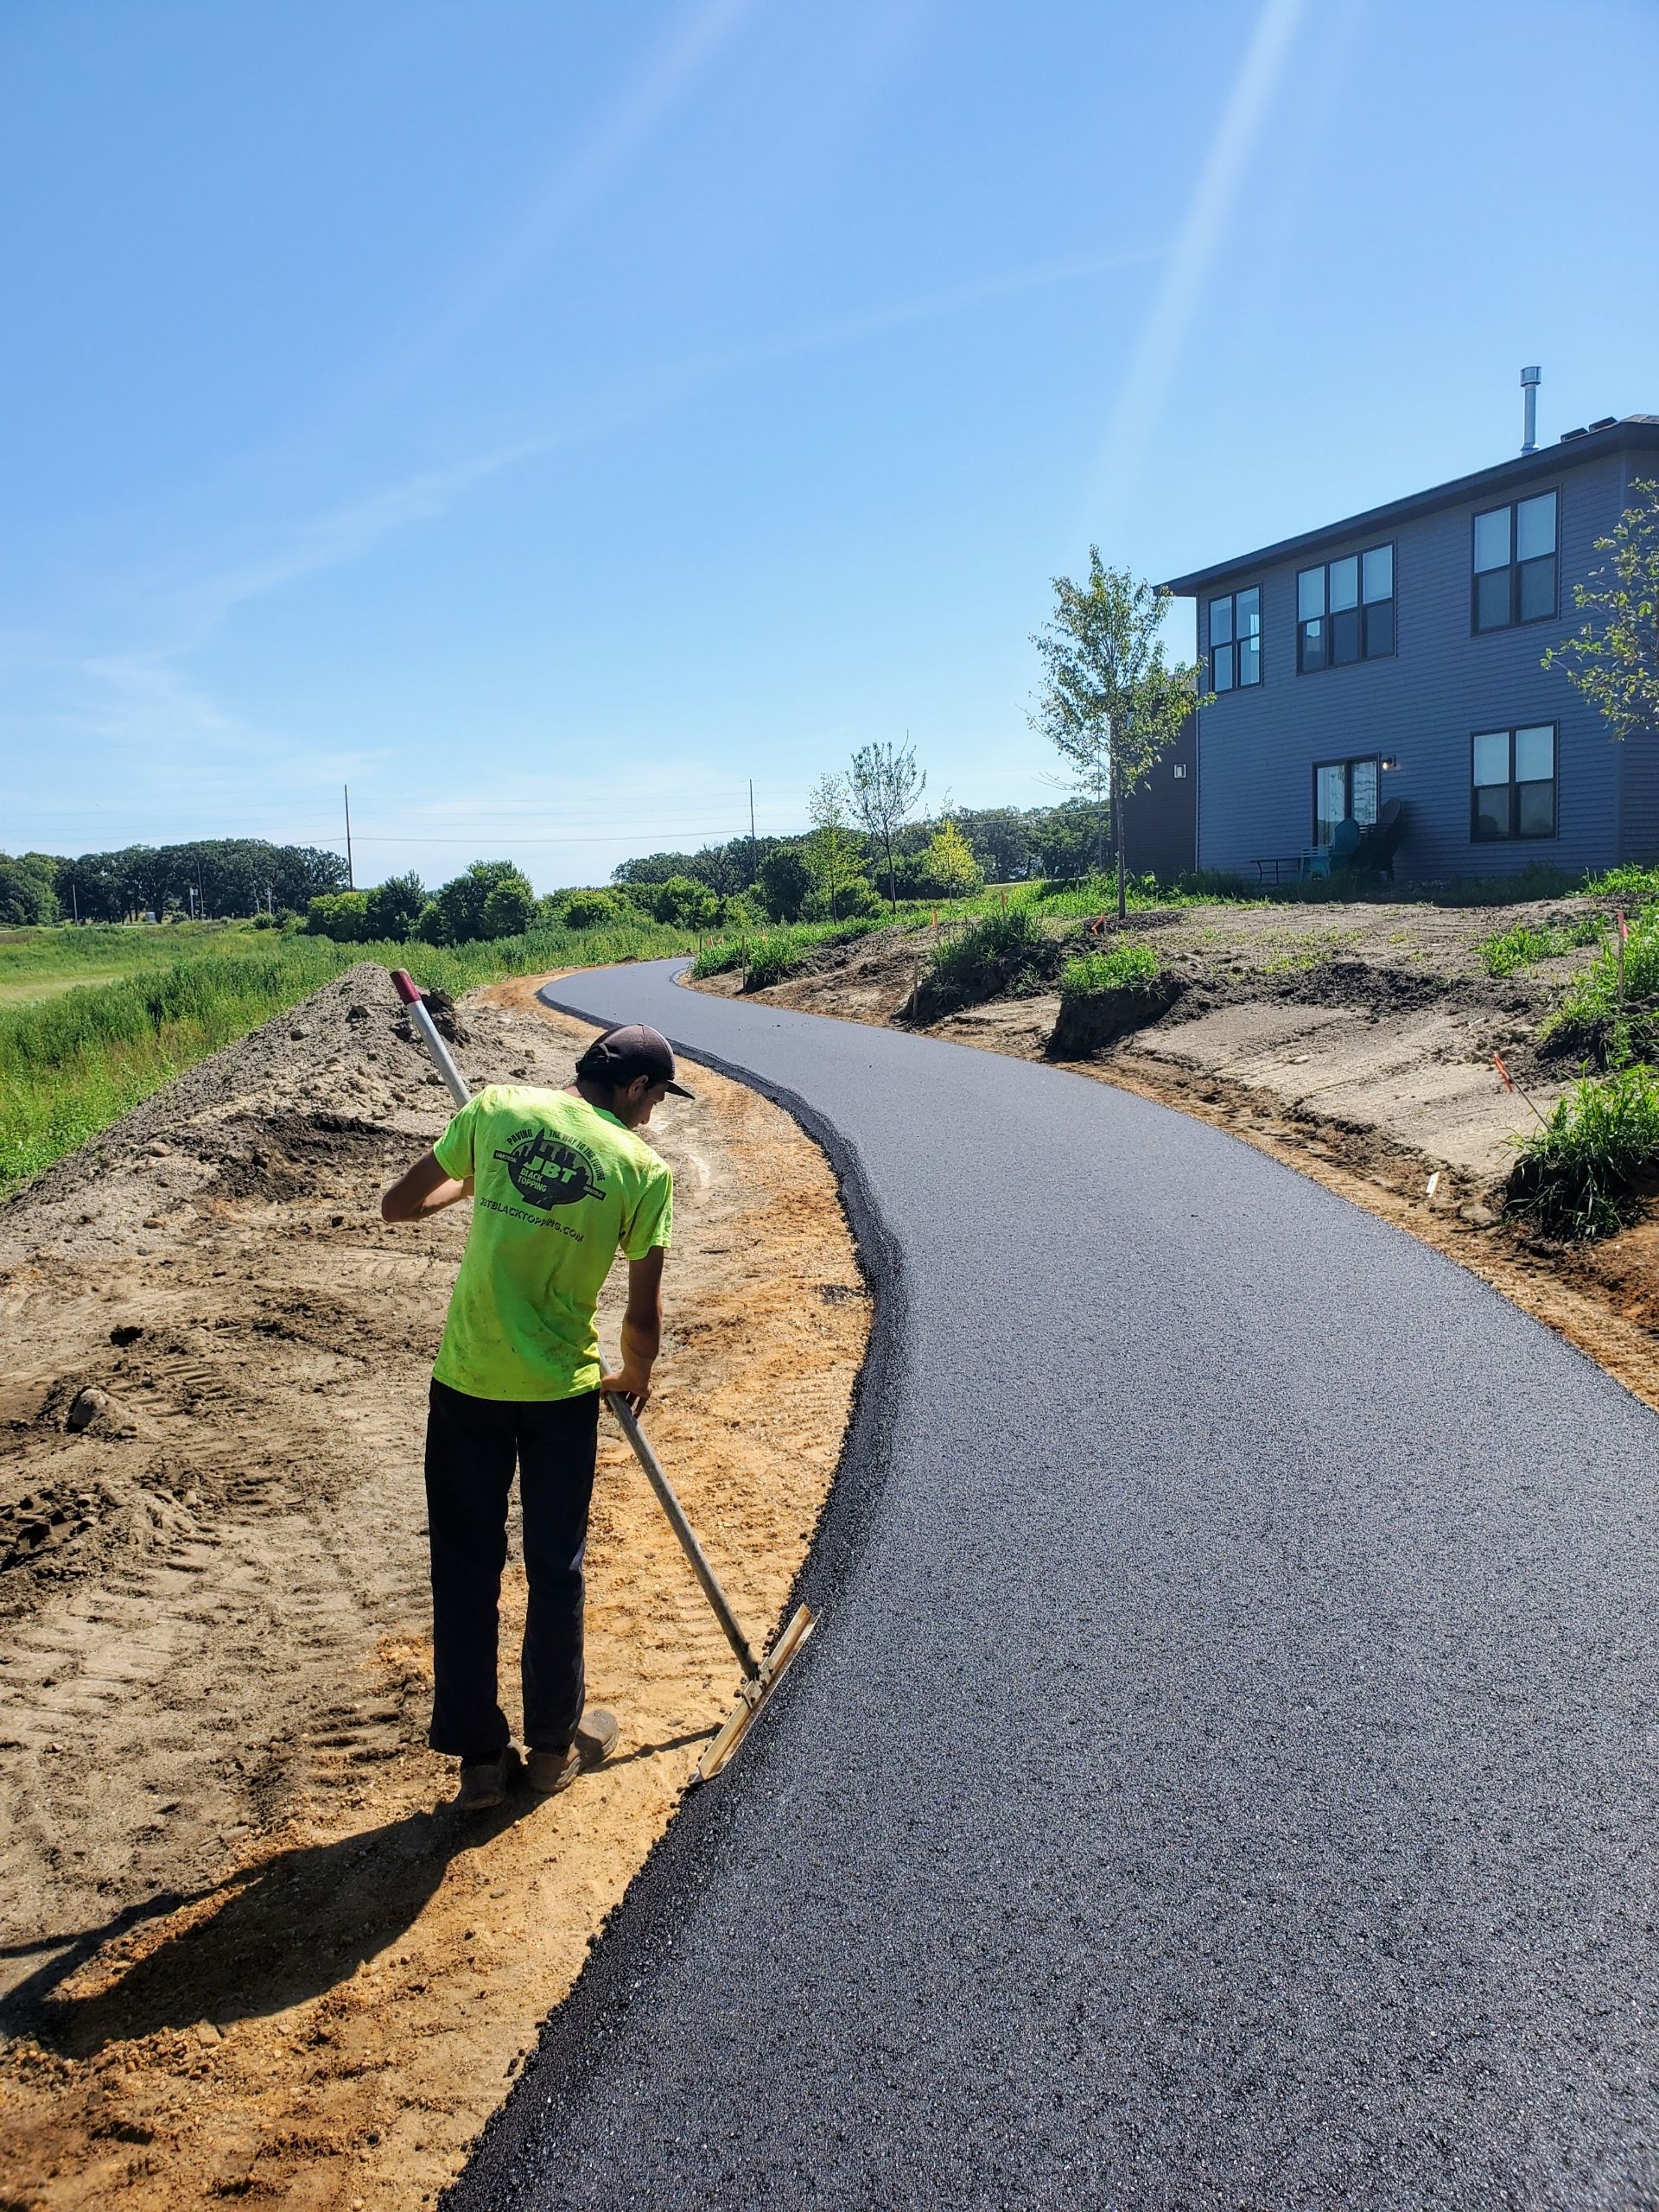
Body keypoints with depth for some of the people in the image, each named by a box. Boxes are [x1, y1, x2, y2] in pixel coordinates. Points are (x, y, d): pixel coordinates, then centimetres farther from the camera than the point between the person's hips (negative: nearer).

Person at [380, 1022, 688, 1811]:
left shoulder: (497, 1108, -2)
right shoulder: (644, 1168, -7)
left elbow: (397, 1205, 5)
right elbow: (643, 1313, -4)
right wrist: (634, 1378, 16)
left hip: (466, 1383, 1)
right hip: (562, 1391, -1)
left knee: (464, 1571, 13)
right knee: (555, 1569, 16)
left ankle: (479, 1756, 23)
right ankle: (554, 1743, 31)